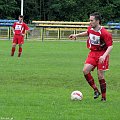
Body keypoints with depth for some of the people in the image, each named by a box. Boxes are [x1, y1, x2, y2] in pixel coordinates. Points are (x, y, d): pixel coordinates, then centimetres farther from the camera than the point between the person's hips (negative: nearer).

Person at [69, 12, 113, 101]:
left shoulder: (104, 33, -21)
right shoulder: (90, 29, 1)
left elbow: (110, 46, -22)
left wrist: (104, 56, -35)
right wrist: (76, 35, 22)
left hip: (102, 54, -6)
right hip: (92, 53, 6)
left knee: (100, 76, -5)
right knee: (85, 70, -13)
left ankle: (104, 97, 9)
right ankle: (96, 90, 0)